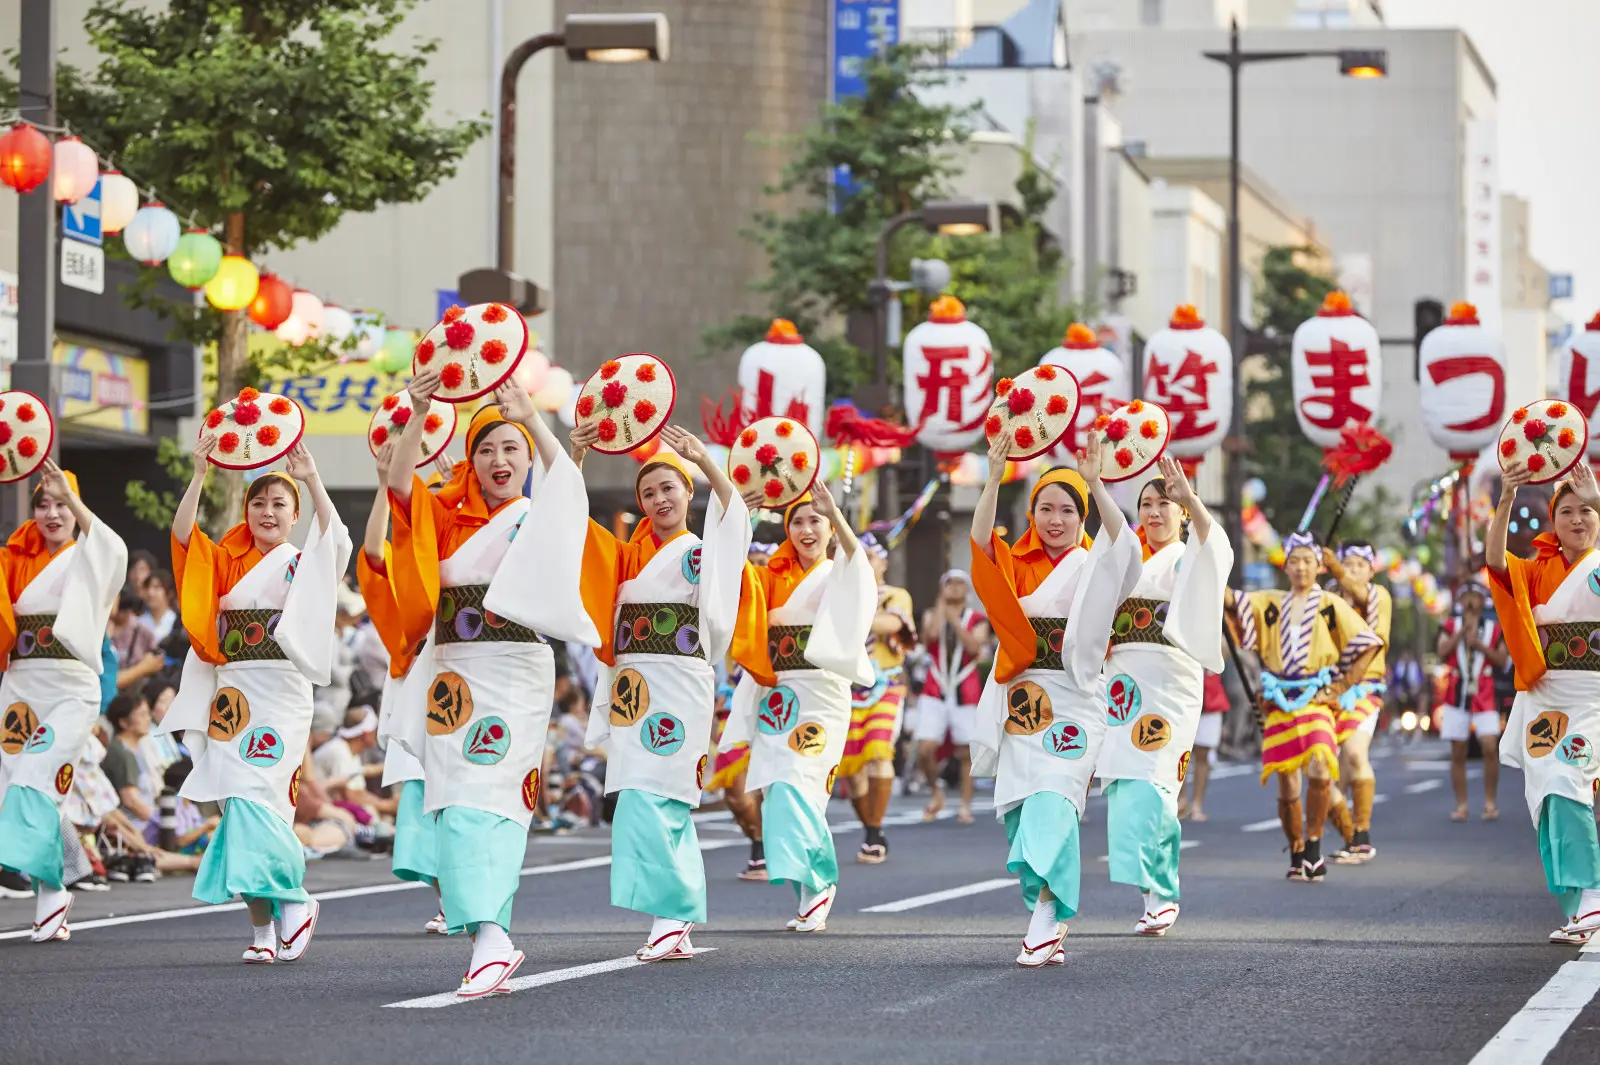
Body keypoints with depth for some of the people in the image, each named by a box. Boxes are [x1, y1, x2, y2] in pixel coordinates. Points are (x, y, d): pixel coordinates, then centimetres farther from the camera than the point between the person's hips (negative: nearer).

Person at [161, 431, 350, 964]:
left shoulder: (302, 564, 4)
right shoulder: (226, 561, 13)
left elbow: (335, 540, -17)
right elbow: (183, 534, -3)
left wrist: (312, 480, -27)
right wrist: (200, 473, -13)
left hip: (280, 692, -4)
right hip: (231, 691, 4)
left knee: (257, 799, -15)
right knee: (237, 801, 0)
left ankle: (292, 900, 2)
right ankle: (263, 927, 5)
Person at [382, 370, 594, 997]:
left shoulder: (539, 518, 5)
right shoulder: (448, 519, 14)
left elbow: (566, 481, -17)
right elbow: (399, 483, -4)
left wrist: (529, 416, -27)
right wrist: (418, 415, -17)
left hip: (516, 673, -4)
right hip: (455, 674, 4)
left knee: (486, 802, -17)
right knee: (456, 807, -1)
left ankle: (488, 935, -26)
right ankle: (493, 941, 3)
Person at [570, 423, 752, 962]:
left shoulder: (706, 552, 4)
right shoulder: (626, 556, 15)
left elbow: (735, 513, -15)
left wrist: (703, 458, -29)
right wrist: (576, 458, -10)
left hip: (681, 686, -5)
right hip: (632, 687, 5)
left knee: (651, 798, -15)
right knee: (667, 807, 7)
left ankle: (669, 917, -16)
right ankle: (679, 921, 10)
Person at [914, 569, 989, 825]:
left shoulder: (977, 620, 5)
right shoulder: (932, 614, 10)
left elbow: (974, 647, -14)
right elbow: (930, 634, -13)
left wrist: (955, 621, -14)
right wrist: (941, 605, -7)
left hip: (966, 693, -1)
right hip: (934, 692, 1)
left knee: (966, 752, 0)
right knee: (925, 749, -10)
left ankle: (965, 806, 7)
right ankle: (936, 792, 13)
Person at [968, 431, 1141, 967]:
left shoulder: (1093, 566, 5)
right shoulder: (1016, 566, 12)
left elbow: (1124, 544, -17)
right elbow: (980, 540, -8)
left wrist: (1096, 483, -25)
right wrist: (995, 477, -18)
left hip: (1072, 698, -4)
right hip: (1021, 698, 4)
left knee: (1052, 801, -20)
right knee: (1020, 811, 0)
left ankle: (1047, 917, -26)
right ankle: (1049, 924, 7)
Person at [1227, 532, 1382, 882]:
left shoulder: (1331, 606, 6)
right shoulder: (1269, 603, 13)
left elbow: (1369, 645, 6)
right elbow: (1232, 603, 2)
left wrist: (1342, 686, 2)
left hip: (1316, 699, -2)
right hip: (1278, 704, 2)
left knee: (1319, 770, -24)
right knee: (1286, 785, 1)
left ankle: (1313, 843, -9)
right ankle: (1296, 855, 17)